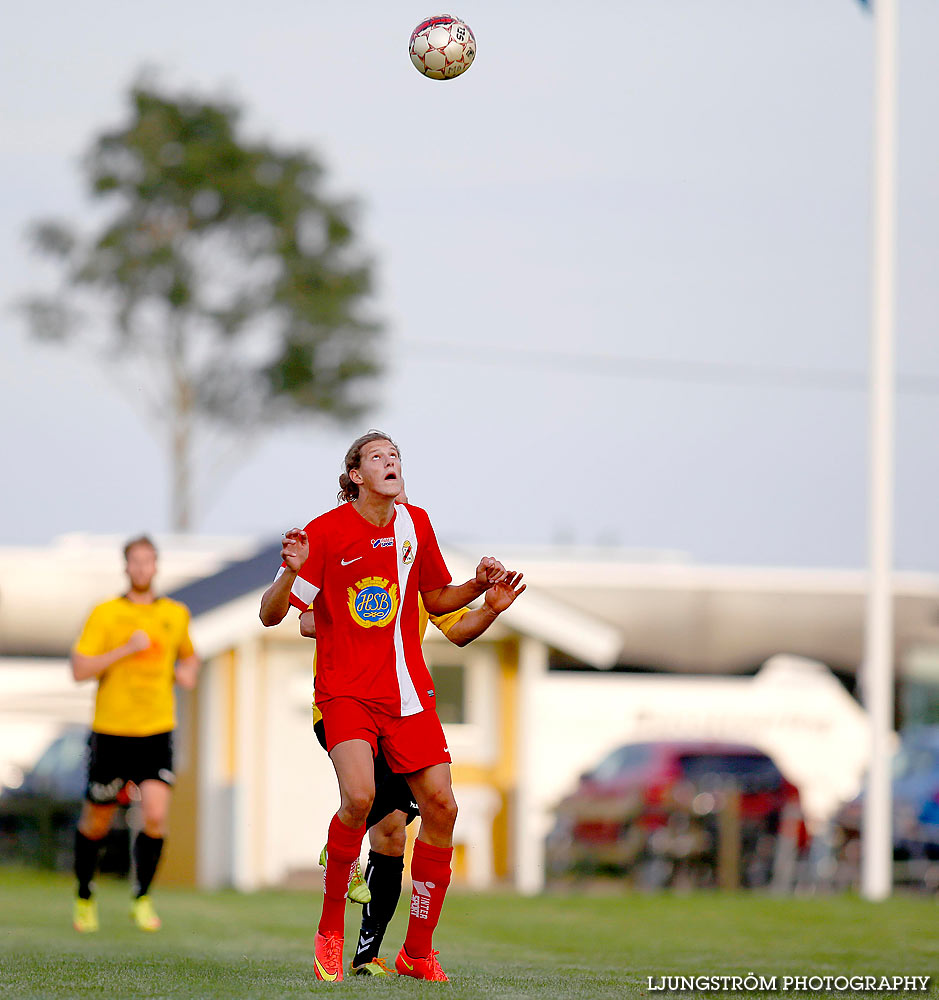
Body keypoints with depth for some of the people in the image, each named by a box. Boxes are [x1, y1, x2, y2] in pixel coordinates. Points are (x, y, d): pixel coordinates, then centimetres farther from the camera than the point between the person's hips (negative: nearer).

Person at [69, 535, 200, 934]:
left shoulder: (176, 614, 8)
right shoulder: (105, 614, -3)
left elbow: (189, 656, 28)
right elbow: (79, 670, -10)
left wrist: (188, 670, 5)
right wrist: (126, 650, -19)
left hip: (156, 733, 2)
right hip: (111, 732, -2)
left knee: (155, 816, -16)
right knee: (96, 822, 9)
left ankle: (142, 899, 1)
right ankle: (84, 897, 32)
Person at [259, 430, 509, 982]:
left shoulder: (415, 524, 8)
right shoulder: (325, 532, -7)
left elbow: (436, 599, 22)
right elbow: (271, 614, -8)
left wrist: (480, 585, 3)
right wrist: (292, 571, -27)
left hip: (409, 689, 5)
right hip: (347, 689, -5)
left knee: (441, 807, -3)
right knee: (359, 796, -27)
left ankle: (418, 950, 11)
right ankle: (330, 930, -7)